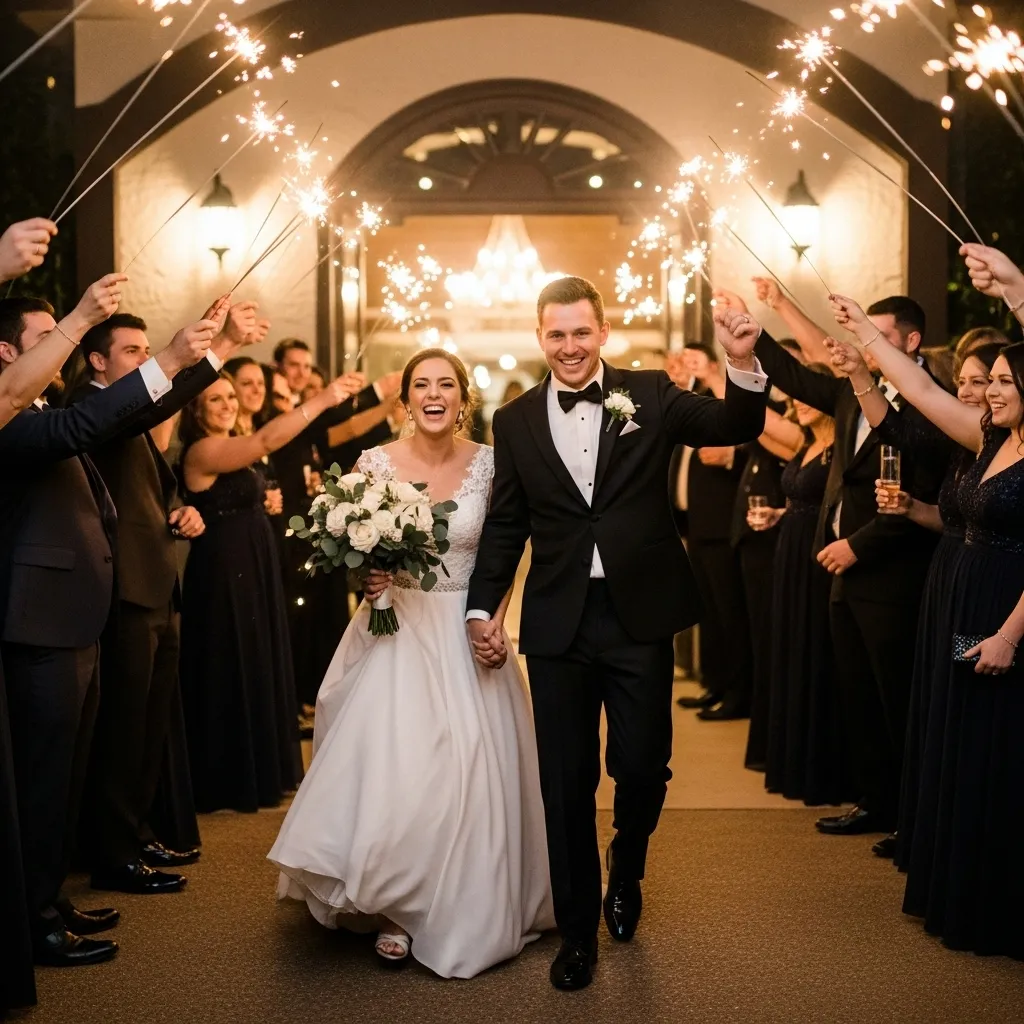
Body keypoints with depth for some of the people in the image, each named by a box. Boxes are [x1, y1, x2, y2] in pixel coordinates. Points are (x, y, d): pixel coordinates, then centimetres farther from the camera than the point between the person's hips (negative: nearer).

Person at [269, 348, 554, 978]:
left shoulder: (489, 464, -2)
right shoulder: (376, 464, -3)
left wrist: (494, 620, -8)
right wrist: (365, 576, -15)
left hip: (466, 634, 0)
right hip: (395, 631, 0)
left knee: (470, 772, -1)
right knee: (389, 767, -5)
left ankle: (467, 913, 17)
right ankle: (397, 907, 12)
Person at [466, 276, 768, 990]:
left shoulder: (649, 395, 1)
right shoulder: (515, 421, 5)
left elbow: (737, 429, -8)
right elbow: (506, 523, 9)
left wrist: (743, 364, -27)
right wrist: (483, 606, 1)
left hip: (640, 616, -1)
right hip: (557, 624, 1)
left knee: (642, 768, 4)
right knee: (567, 783, 7)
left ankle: (625, 876, 36)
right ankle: (578, 931, 23)